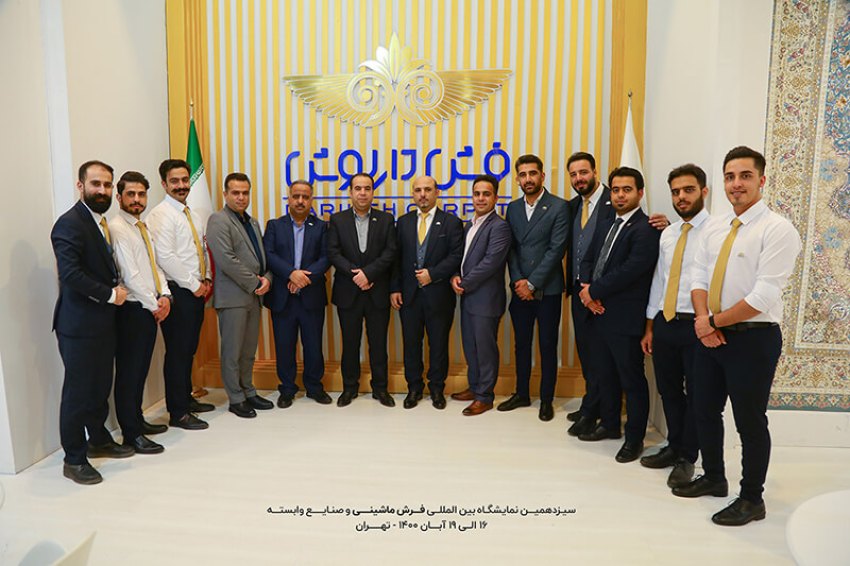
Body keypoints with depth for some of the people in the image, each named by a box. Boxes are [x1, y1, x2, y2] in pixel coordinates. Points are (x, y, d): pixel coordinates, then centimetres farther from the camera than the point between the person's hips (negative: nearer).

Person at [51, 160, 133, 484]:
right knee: (78, 391, 3)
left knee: (101, 386, 18)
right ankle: (74, 460, 16)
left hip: (103, 322, 8)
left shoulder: (101, 223, 13)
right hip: (79, 324, -8)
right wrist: (110, 294, -17)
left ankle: (98, 440, 35)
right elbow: (70, 273, -24)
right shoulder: (70, 224, -15)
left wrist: (116, 288, 3)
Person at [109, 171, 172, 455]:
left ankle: (137, 419, 30)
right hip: (131, 310, -8)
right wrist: (154, 305, -11)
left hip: (152, 308, 8)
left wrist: (165, 296, -2)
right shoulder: (116, 228, -12)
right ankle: (131, 434, 8)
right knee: (129, 371, 0)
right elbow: (130, 275, -17)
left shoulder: (143, 228, 15)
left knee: (141, 368, 17)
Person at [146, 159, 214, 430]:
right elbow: (165, 257, -18)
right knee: (177, 352, -2)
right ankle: (178, 413, 7)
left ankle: (186, 398, 30)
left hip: (196, 291, 8)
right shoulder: (160, 215, -10)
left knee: (189, 349, 16)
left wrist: (206, 279, 7)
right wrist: (193, 285, -13)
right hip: (177, 292, -8)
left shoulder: (192, 215, 17)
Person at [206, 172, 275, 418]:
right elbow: (226, 259, -17)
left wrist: (267, 279, -2)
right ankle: (236, 399, 13)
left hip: (254, 296, 7)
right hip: (233, 296, -7)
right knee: (232, 351, 2)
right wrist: (255, 283, -13)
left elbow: (262, 256, 18)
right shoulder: (218, 220, -7)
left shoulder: (253, 222, 18)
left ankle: (248, 392, 26)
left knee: (249, 350, 14)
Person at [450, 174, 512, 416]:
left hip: (486, 299, -8)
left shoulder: (499, 226, -13)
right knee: (470, 346, 17)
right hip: (468, 297, 8)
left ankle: (485, 397, 15)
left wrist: (464, 284, -13)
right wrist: (455, 277, -3)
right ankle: (474, 387, 33)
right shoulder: (470, 225, 14)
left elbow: (490, 263, -20)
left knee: (486, 348, 3)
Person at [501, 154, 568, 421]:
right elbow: (511, 248, 6)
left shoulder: (558, 207, -6)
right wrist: (517, 280, -7)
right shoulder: (513, 208, 9)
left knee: (547, 346, 6)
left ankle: (546, 399, 20)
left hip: (547, 289, -4)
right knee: (521, 343, 13)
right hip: (520, 288, 4)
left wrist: (532, 283, -14)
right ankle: (521, 394, 27)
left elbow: (556, 249, -12)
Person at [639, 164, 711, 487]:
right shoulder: (667, 234, 12)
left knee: (695, 394, 9)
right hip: (664, 322, 6)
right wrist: (649, 327, 13)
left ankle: (687, 458, 26)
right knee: (669, 391, 17)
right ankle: (674, 447, 36)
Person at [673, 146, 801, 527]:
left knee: (750, 421, 6)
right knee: (705, 410, 17)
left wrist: (715, 321, -13)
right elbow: (699, 275, 8)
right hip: (710, 334, 7)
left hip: (753, 338, -7)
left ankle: (752, 500, 25)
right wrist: (703, 317, -9)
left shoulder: (778, 230, -13)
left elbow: (764, 295, -20)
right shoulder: (714, 226, 8)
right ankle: (713, 478, 38)